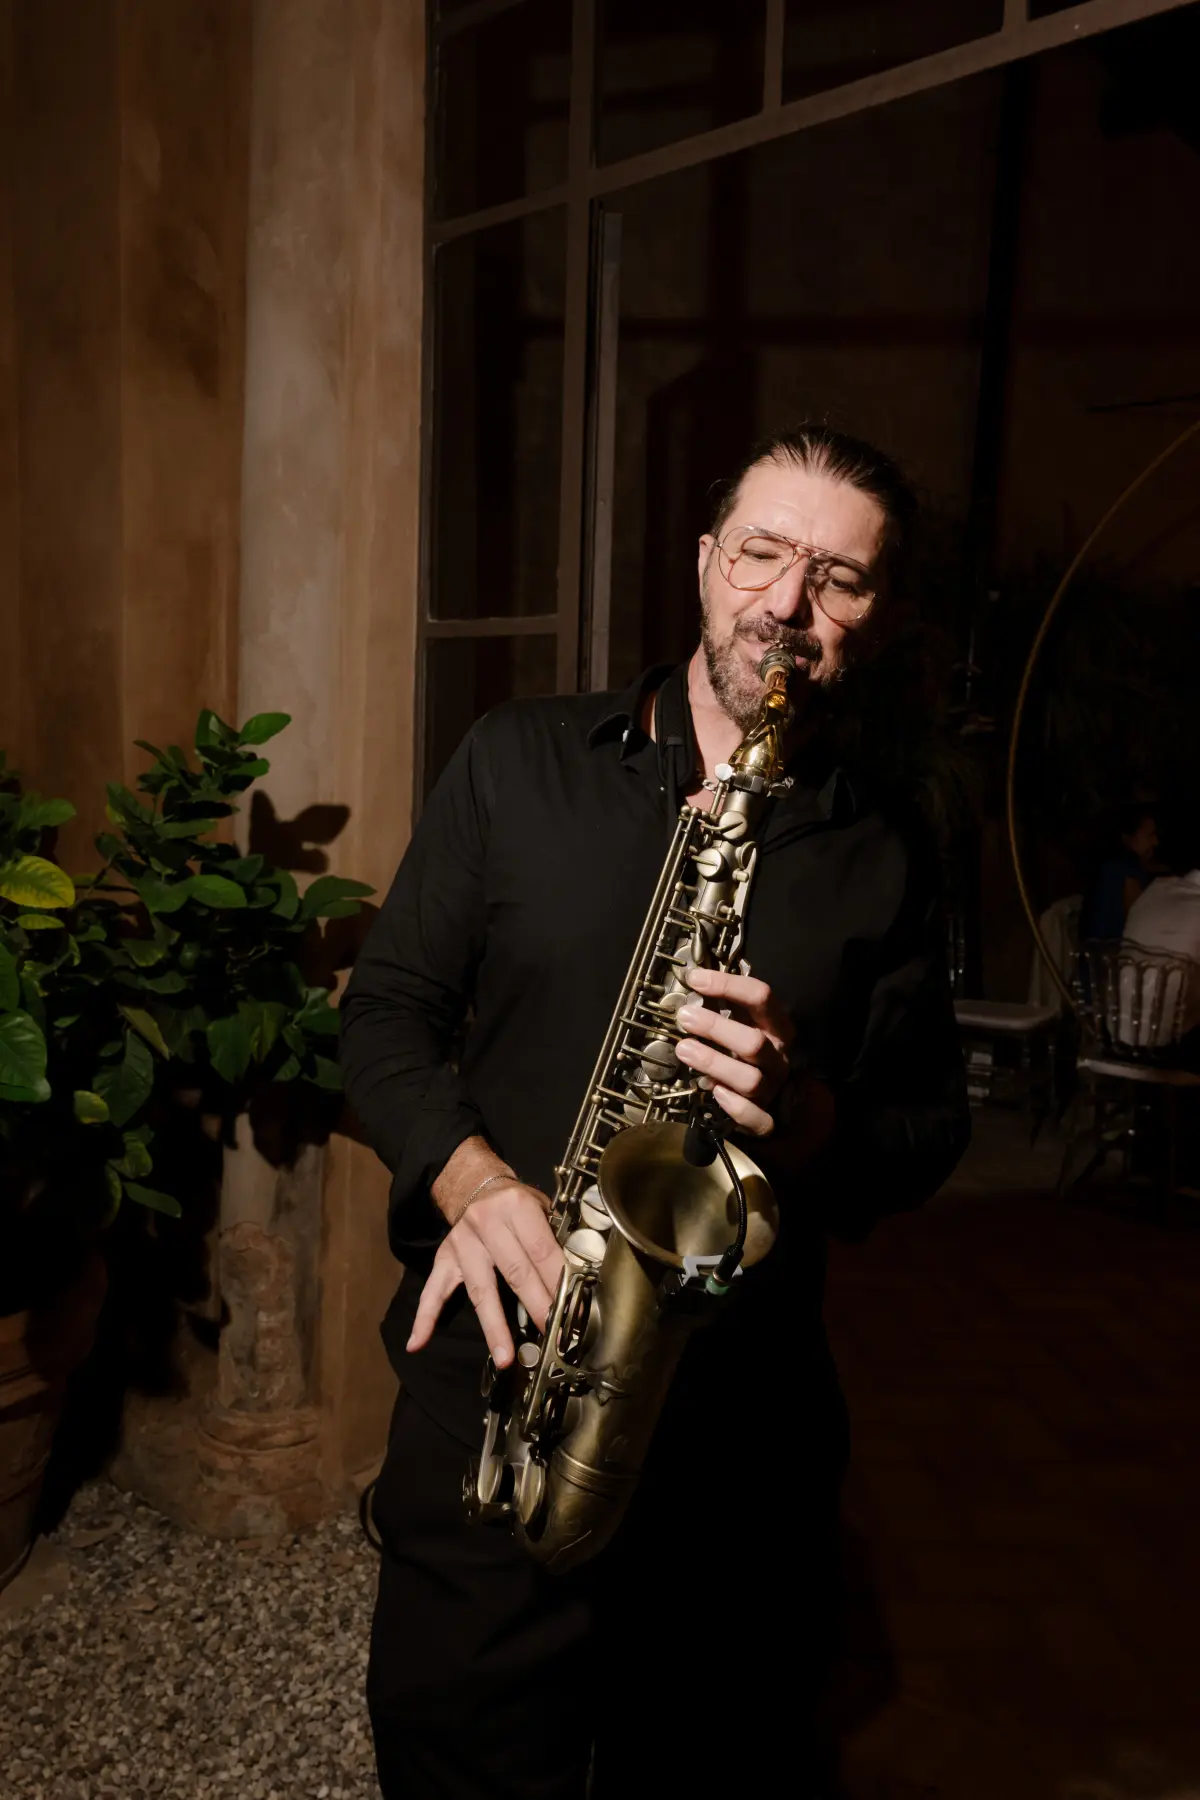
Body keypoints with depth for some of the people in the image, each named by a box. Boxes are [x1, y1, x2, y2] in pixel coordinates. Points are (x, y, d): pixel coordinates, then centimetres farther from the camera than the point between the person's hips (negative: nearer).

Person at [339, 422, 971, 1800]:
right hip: (493, 1375, -1)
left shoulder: (884, 865, 4)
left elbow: (929, 1135, 7)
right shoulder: (517, 763, 1)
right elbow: (386, 1010, 1)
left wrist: (807, 1113, -15)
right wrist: (471, 1177, -17)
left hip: (749, 1419, 2)